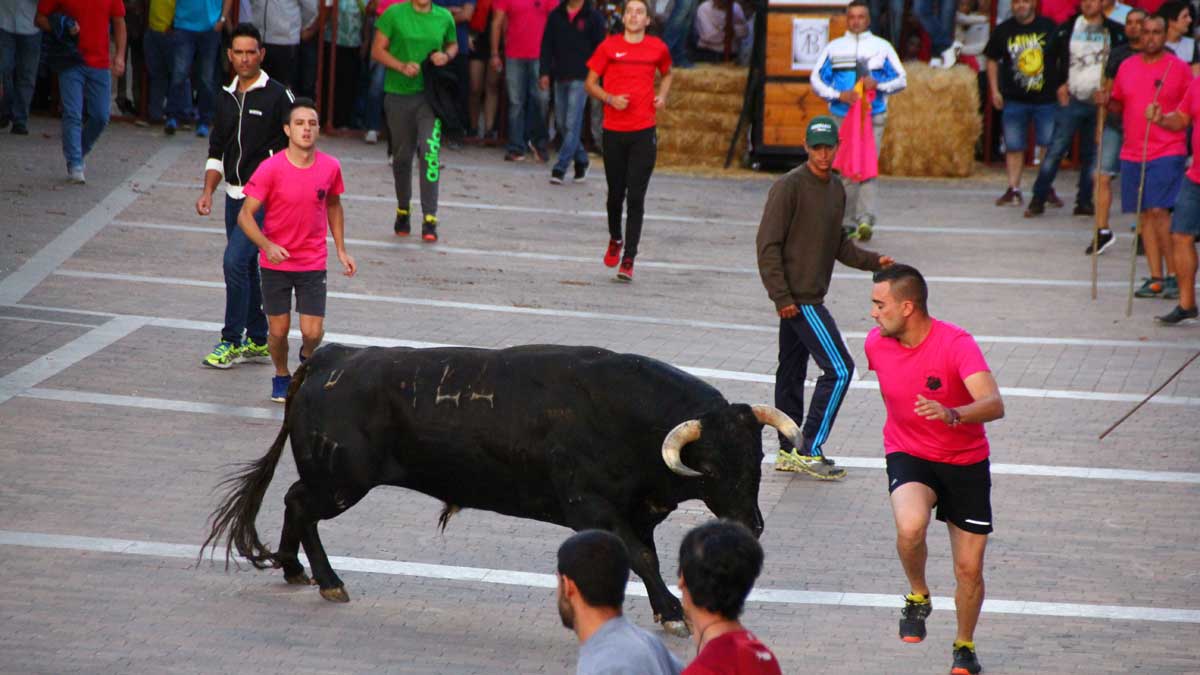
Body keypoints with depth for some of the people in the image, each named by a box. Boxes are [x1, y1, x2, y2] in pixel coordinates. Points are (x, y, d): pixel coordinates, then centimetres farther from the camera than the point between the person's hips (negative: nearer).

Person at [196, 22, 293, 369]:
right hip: (234, 195, 7)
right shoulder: (227, 98, 11)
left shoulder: (278, 96, -8)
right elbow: (216, 151, 17)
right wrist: (207, 192, 6)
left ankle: (232, 341, -10)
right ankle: (257, 341, 21)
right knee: (245, 266, 11)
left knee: (235, 261, -16)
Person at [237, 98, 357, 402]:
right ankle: (281, 376, 32)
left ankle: (307, 357, 30)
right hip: (276, 262, -2)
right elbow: (245, 215, -14)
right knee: (279, 330, 4)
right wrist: (267, 246, -29)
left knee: (313, 332, -6)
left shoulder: (330, 168, -5)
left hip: (313, 262, 2)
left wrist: (341, 250, 13)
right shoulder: (270, 169, -16)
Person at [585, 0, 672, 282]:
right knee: (616, 193, 12)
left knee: (636, 198, -8)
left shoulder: (658, 48, 5)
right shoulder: (609, 46, 1)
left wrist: (662, 95, 7)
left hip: (644, 132, 0)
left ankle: (628, 260, -7)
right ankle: (615, 240, 40)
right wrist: (611, 98, -12)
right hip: (614, 130, 1)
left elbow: (666, 74, 25)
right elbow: (590, 83, 5)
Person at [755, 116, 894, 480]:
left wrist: (872, 260, 6)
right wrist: (781, 296, -18)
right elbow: (768, 244, -15)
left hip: (810, 296, 9)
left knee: (792, 372, 14)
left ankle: (789, 452, 21)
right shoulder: (789, 187, -14)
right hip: (797, 297, -9)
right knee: (839, 369, -10)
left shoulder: (836, 189, 12)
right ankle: (809, 450, -7)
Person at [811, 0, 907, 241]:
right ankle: (848, 221, 7)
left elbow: (901, 79, 11)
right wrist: (838, 95, -9)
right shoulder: (833, 48, 12)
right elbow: (817, 80, 9)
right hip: (842, 116, 2)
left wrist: (878, 84, -9)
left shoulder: (882, 47, 11)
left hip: (874, 116, -2)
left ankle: (865, 220, -22)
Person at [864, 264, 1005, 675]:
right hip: (908, 456, 2)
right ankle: (918, 596, -2)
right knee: (911, 526, -31)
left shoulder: (956, 344, -23)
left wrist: (953, 415, -54)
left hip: (966, 462, -2)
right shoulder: (876, 343, -8)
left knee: (969, 570, 3)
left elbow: (994, 404, -35)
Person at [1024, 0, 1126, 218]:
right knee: (1056, 149, -7)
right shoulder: (1066, 29, 6)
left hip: (1099, 102, 1)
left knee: (1092, 154, 4)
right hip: (1072, 100, -1)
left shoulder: (1115, 32, 4)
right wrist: (1059, 85, 1)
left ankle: (1084, 201, 13)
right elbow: (1051, 60, 12)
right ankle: (1038, 199, -6)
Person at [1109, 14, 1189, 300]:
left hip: (1167, 151, -5)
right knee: (1145, 215, 6)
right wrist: (1107, 102, 0)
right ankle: (1155, 278, 11)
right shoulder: (1127, 67, 11)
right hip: (1132, 153, 5)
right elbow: (1118, 105, 20)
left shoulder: (1178, 68, -1)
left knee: (1159, 211, -15)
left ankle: (1174, 275, -7)